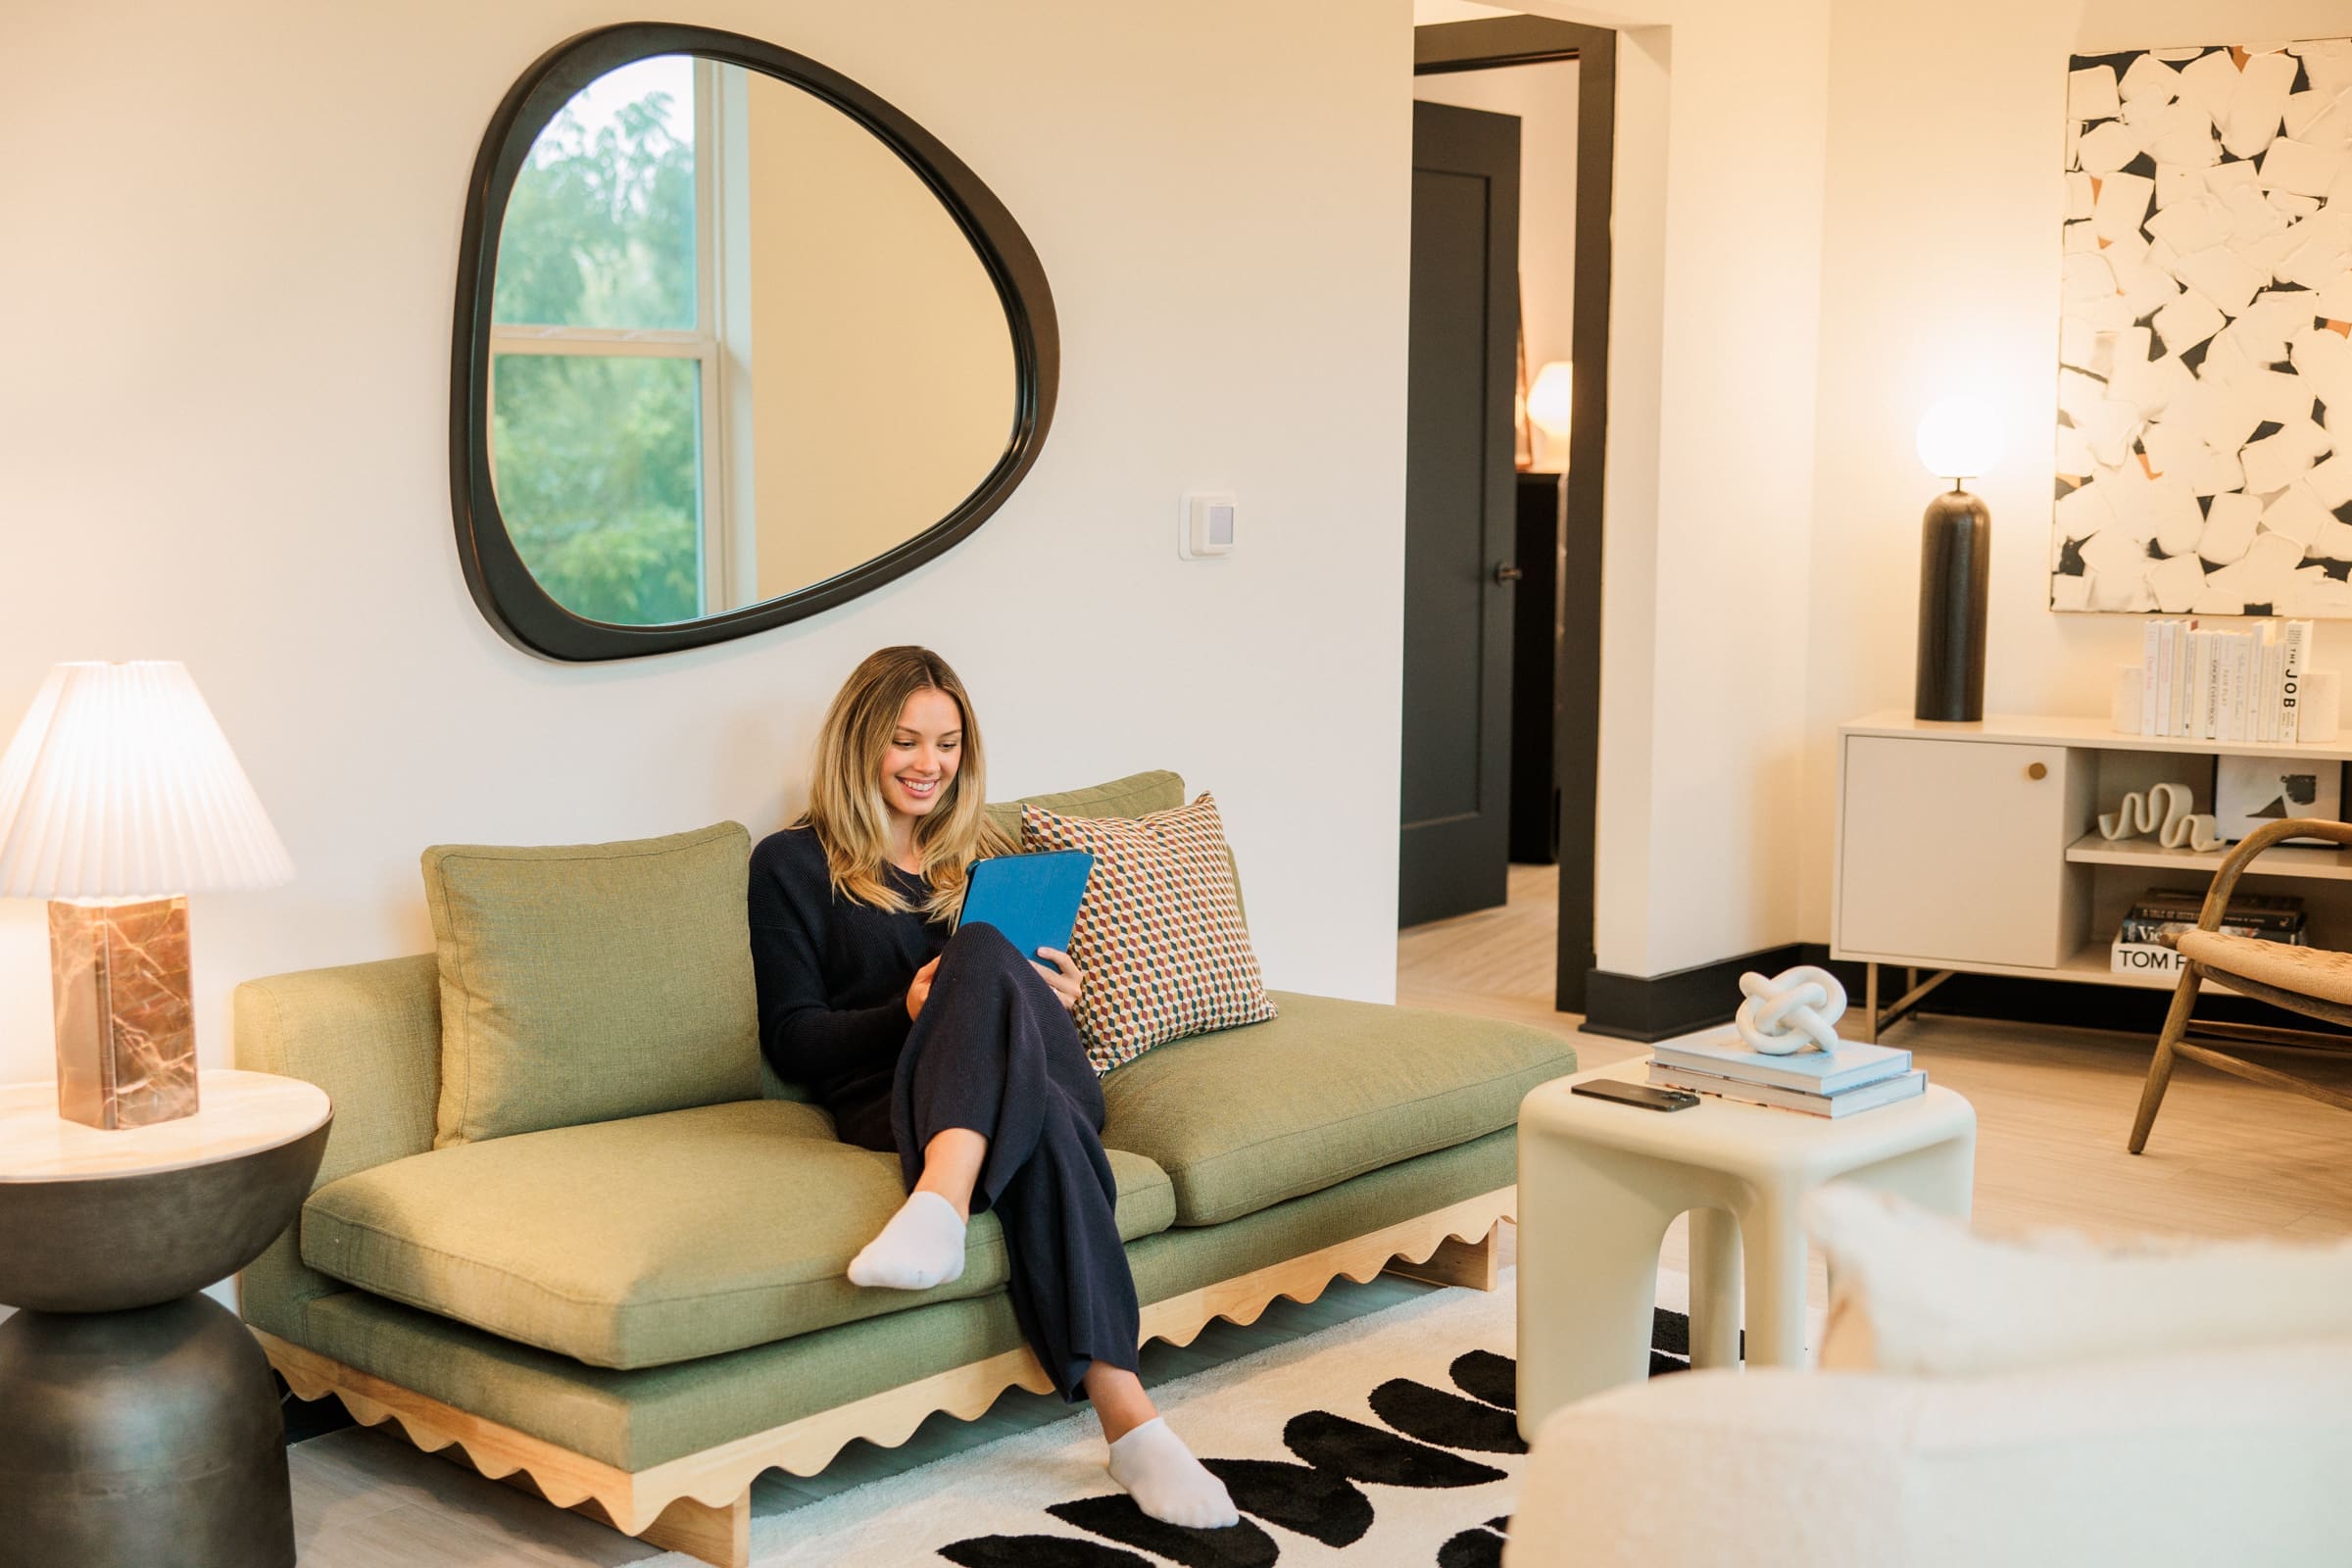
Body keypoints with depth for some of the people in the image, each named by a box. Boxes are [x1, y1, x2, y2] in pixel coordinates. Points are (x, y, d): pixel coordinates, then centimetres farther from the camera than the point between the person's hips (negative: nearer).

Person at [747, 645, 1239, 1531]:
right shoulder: (793, 865, 15)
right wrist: (907, 1011, -13)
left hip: (1038, 1081, 3)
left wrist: (1059, 998, 4)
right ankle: (1128, 1420, -51)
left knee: (983, 953, -34)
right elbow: (791, 1042, 5)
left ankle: (938, 1208, -56)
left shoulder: (987, 858, 30)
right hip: (893, 1100, -3)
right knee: (1043, 1125, -40)